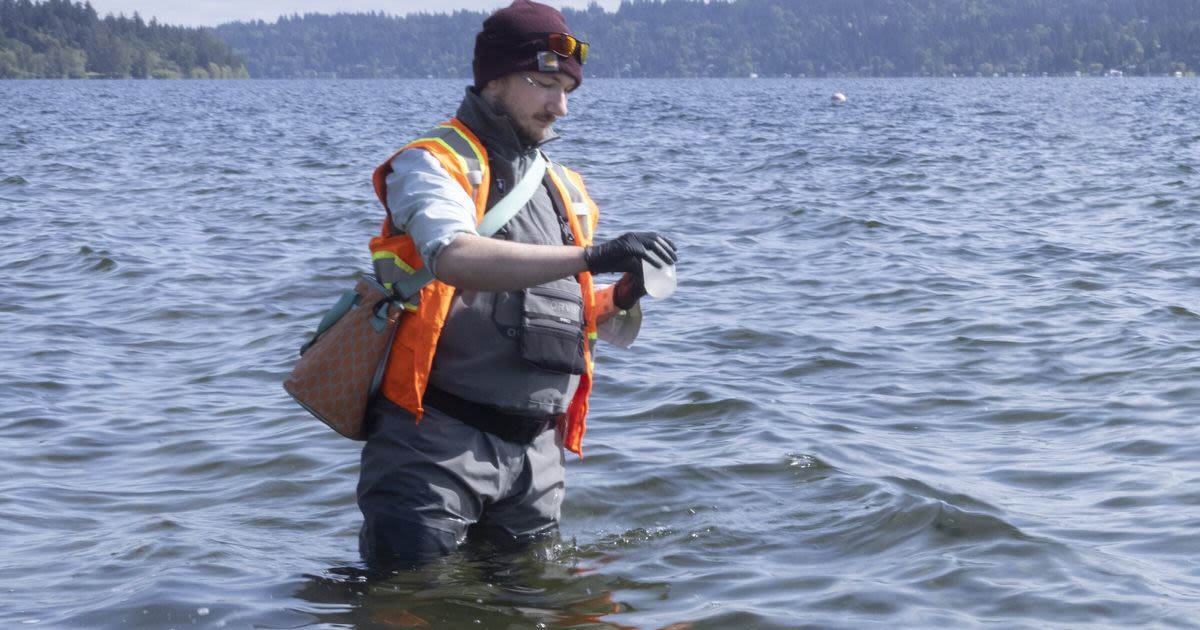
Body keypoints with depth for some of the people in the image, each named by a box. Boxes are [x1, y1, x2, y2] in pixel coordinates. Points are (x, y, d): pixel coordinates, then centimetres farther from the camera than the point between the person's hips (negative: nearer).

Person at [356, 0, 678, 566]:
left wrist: (621, 300, -3)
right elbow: (455, 258, -27)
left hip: (534, 451, 7)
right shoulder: (433, 164, -5)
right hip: (438, 442, -6)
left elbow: (588, 321, 22)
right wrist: (591, 255, -31)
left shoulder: (564, 190, 18)